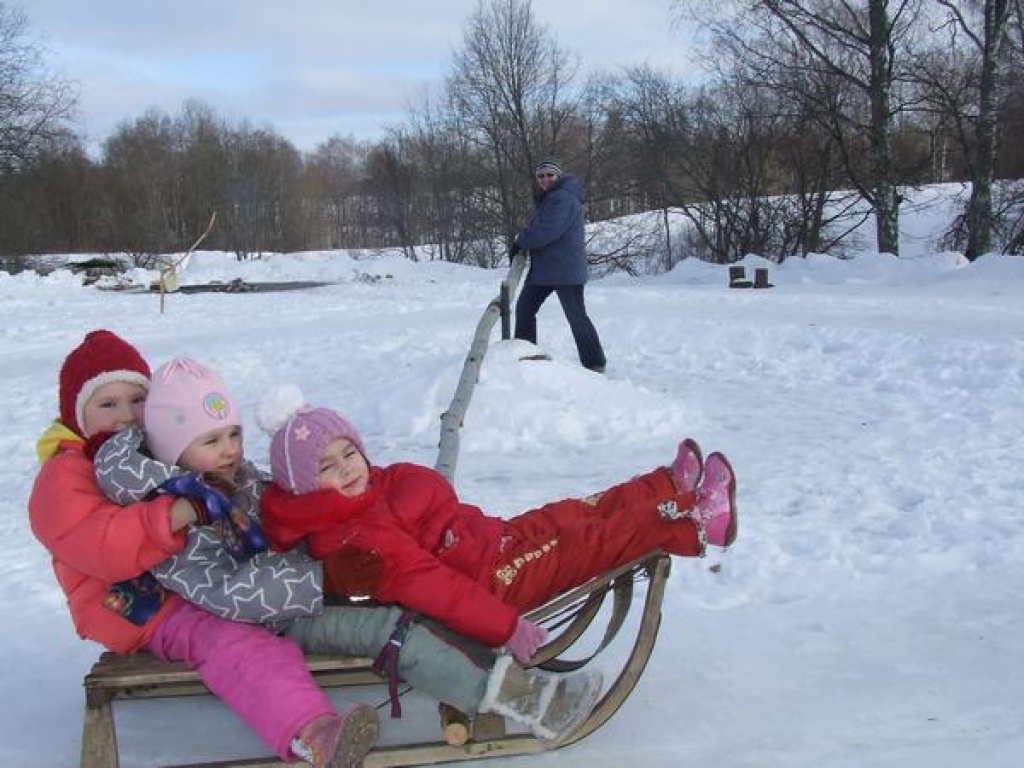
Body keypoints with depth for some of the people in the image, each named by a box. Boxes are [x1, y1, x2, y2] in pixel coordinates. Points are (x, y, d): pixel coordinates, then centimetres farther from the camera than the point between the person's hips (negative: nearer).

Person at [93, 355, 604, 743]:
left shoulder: (240, 475, 5)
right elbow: (227, 594, -31)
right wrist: (324, 576, -34)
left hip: (302, 584, 9)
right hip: (271, 622, -9)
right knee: (384, 626, -27)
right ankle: (503, 693, -32)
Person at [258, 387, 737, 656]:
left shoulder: (376, 487, 7)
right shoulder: (351, 541, -25)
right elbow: (426, 587, -30)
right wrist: (503, 626, -33)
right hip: (490, 583, -10)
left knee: (572, 514, 11)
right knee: (578, 543, -10)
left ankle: (671, 487, 22)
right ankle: (695, 522, -5)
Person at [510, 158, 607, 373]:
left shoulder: (564, 199, -18)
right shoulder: (545, 198, 17)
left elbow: (546, 232, -25)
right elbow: (535, 226, 23)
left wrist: (520, 241, -9)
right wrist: (523, 238, 0)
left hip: (566, 270, -11)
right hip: (542, 268, 11)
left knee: (576, 316, -6)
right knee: (524, 307, 16)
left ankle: (595, 364, 1)